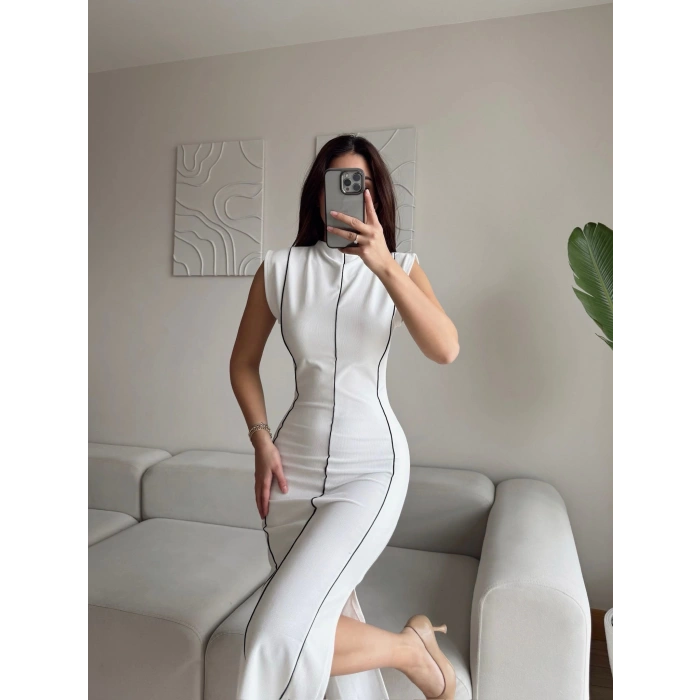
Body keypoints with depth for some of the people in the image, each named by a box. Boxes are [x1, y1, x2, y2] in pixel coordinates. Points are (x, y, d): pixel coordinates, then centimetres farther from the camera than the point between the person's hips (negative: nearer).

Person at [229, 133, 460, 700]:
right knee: (327, 620, 10)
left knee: (283, 634, -13)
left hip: (372, 466, -3)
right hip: (296, 463, 3)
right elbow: (244, 361, 10)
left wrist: (383, 264, -29)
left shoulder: (400, 268, -2)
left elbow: (446, 350, -20)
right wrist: (262, 440, 0)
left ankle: (412, 648, 15)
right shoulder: (280, 268, 0)